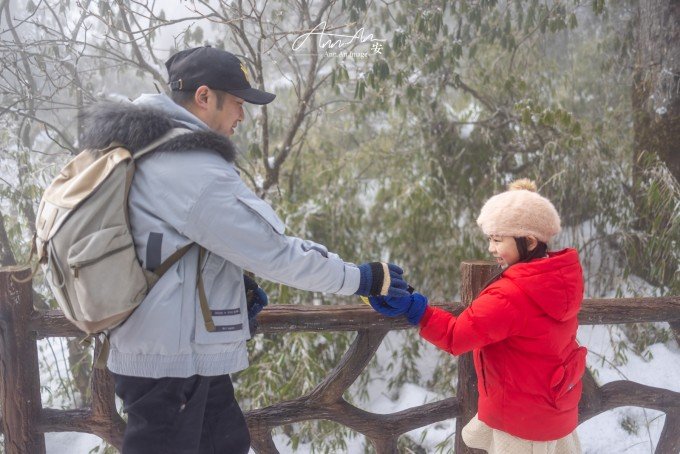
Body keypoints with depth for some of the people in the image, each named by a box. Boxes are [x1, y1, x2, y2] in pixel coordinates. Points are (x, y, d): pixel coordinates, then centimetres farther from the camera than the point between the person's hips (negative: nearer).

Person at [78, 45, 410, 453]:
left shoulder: (143, 152, 9)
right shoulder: (192, 168, -22)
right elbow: (272, 248, -21)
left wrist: (236, 284, 11)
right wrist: (358, 278, -10)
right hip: (173, 361, -10)